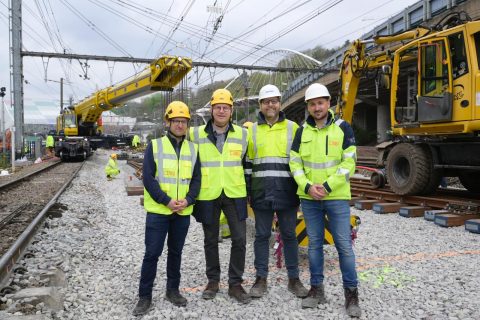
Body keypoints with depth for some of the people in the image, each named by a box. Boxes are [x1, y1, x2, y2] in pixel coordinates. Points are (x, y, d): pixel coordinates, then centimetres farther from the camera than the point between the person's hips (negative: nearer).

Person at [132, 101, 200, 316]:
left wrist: (188, 200, -12)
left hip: (183, 212, 3)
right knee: (152, 253, 1)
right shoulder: (154, 146, -3)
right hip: (158, 210, -3)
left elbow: (196, 179, 5)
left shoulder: (193, 149, 6)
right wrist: (166, 201, -17)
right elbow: (148, 179, -9)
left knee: (176, 252, 14)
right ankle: (145, 296, 15)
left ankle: (173, 290, 30)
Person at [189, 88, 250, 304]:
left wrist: (247, 187, 13)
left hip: (235, 194, 0)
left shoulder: (243, 134, 1)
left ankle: (235, 284, 16)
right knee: (210, 240, 11)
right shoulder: (197, 134, -1)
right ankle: (213, 280, 28)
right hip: (207, 195, 0)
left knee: (239, 239, 0)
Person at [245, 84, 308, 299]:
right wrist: (245, 190, 5)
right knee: (262, 236, 8)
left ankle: (294, 279, 22)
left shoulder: (292, 128, 4)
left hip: (286, 193, -1)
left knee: (289, 235, 9)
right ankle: (261, 279, 20)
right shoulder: (251, 130, 8)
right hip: (261, 194, 1)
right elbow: (246, 162, 10)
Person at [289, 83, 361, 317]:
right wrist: (308, 187, -11)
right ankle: (317, 289, 24)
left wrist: (327, 186, -15)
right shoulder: (302, 131, 6)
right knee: (314, 243, 11)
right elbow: (295, 164, 4)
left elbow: (349, 163, -7)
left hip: (337, 197, -3)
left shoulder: (343, 128, -2)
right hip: (309, 198, 3)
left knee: (344, 244, 0)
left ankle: (351, 293, 15)